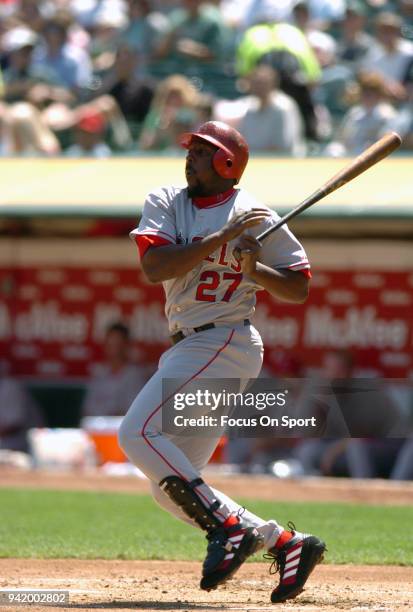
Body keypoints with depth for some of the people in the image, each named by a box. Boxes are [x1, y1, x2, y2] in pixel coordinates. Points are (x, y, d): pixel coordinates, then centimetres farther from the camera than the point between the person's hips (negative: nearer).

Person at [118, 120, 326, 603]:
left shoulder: (254, 216, -4)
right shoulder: (164, 203, 9)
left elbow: (299, 289, 0)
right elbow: (154, 267, -9)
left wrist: (254, 269, -17)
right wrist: (223, 237, -15)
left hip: (225, 343, -7)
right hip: (188, 348, 7)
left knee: (137, 432, -22)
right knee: (171, 488, 5)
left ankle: (228, 527, -21)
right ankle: (286, 543, 8)